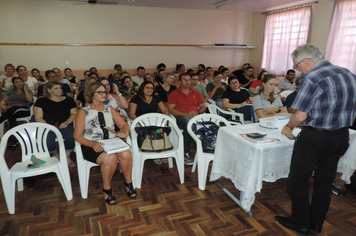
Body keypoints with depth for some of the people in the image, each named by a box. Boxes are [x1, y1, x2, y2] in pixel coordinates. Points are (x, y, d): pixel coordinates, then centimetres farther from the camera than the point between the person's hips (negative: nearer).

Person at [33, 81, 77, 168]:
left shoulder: (68, 100, 18)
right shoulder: (41, 101, 12)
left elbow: (74, 113, 12)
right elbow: (38, 118, 4)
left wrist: (67, 122, -8)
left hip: (65, 126, 1)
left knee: (71, 135, -33)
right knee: (47, 138, -33)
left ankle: (67, 157, -10)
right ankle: (55, 156, -2)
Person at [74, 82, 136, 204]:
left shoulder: (110, 109, 18)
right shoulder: (83, 112, 7)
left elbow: (124, 125, 15)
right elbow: (77, 135, -1)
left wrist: (124, 133, -10)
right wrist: (93, 144, -20)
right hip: (92, 147, -3)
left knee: (126, 154, -29)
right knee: (110, 157, -34)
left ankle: (128, 183, -4)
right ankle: (107, 189, -9)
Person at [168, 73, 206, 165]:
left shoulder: (196, 93, 24)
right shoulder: (174, 94, 11)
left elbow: (203, 107, 20)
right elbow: (171, 109, 0)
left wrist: (198, 113, -4)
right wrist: (186, 114, -12)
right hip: (182, 117, -3)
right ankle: (186, 154, -28)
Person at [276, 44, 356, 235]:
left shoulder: (312, 78, -19)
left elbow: (300, 115, -21)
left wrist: (288, 128, -3)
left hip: (315, 138, -8)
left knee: (298, 181, 9)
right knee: (325, 182, 19)